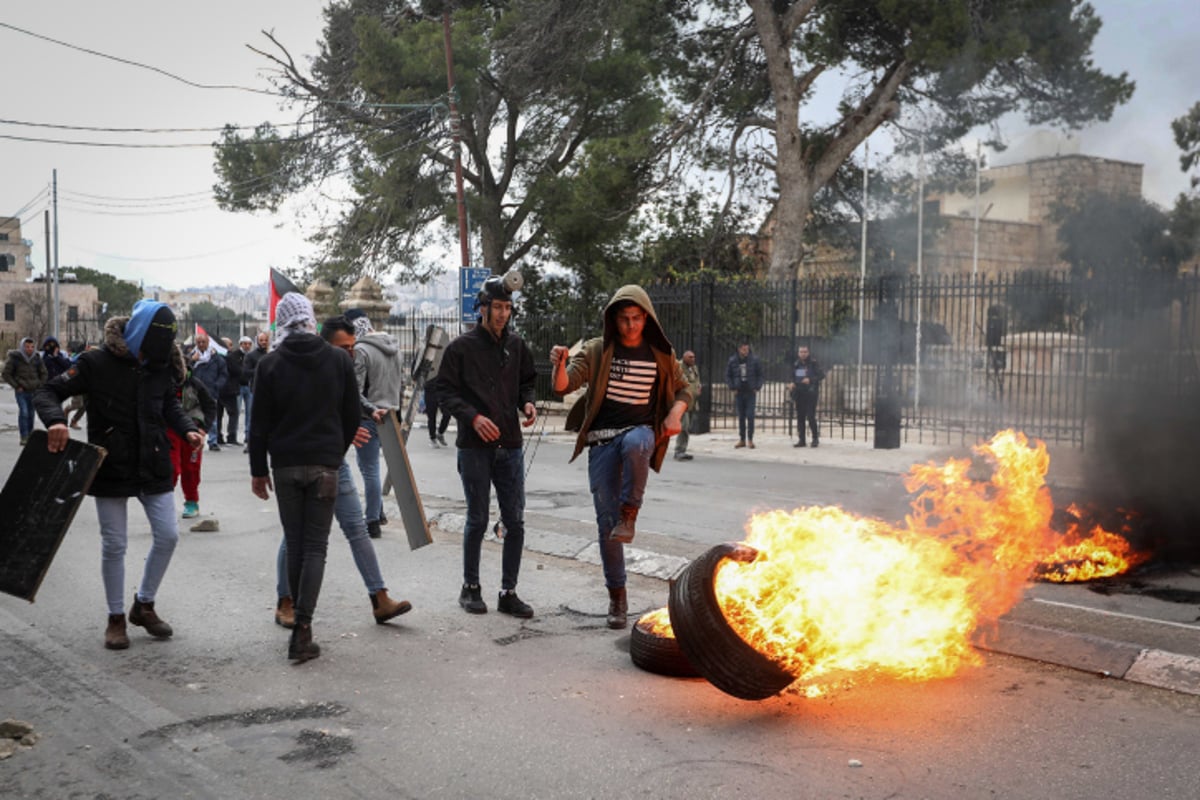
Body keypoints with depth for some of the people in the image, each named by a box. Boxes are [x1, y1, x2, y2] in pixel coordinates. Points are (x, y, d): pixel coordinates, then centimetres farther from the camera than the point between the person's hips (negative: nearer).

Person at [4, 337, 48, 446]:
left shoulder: (37, 358, 4)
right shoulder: (15, 358, -6)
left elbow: (43, 373, 16)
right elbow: (6, 374, -1)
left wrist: (39, 386, 6)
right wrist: (16, 386, -7)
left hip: (34, 391, 3)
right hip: (21, 391, -3)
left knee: (31, 414, 7)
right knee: (23, 412, -15)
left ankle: (29, 436, 16)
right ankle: (24, 437, -12)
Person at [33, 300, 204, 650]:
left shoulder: (161, 365, 1)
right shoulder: (96, 363, -12)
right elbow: (49, 392, -8)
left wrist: (186, 429, -4)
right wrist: (55, 420, -28)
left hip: (153, 466, 4)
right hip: (111, 468, -4)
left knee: (167, 535, 3)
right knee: (114, 545, 5)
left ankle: (144, 604, 24)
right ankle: (116, 618, 22)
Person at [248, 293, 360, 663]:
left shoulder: (269, 364, -3)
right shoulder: (339, 360, 0)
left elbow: (259, 423, -1)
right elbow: (352, 416, 4)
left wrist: (258, 470, 7)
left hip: (285, 465, 1)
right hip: (324, 465, 0)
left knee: (295, 545, 11)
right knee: (316, 546, 1)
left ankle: (300, 623, 18)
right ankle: (302, 626, -9)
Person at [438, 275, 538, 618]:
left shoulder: (516, 345, 10)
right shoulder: (461, 347, -3)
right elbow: (445, 391, -4)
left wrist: (528, 403, -1)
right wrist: (473, 417, -18)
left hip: (510, 445, 4)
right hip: (475, 447, -4)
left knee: (515, 522, 4)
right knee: (477, 520, 4)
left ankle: (508, 593, 14)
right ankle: (470, 588, 21)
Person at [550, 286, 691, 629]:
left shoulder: (660, 355, 5)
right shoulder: (597, 351, 0)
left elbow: (683, 389, 17)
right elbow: (565, 385, -10)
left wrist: (675, 413, -4)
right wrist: (560, 365, -33)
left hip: (641, 432, 0)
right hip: (602, 440, 0)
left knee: (634, 443, -40)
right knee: (606, 521, -1)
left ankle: (629, 514, -20)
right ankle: (617, 595, 11)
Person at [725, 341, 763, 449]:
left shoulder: (754, 360, -3)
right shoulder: (732, 361, 0)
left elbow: (760, 374, 4)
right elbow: (728, 375, 8)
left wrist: (757, 388, -3)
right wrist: (732, 388, -1)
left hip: (751, 392, -2)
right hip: (739, 392, 2)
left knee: (750, 416, -6)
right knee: (741, 417, 6)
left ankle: (750, 439, 1)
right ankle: (742, 439, 12)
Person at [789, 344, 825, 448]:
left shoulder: (813, 363, -4)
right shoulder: (796, 365, 12)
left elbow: (822, 375, -10)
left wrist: (810, 380, -22)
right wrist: (791, 385, 2)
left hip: (810, 394, -5)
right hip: (799, 394, 5)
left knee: (811, 417, -10)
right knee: (800, 417, 5)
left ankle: (815, 438, 3)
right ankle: (801, 440, 11)